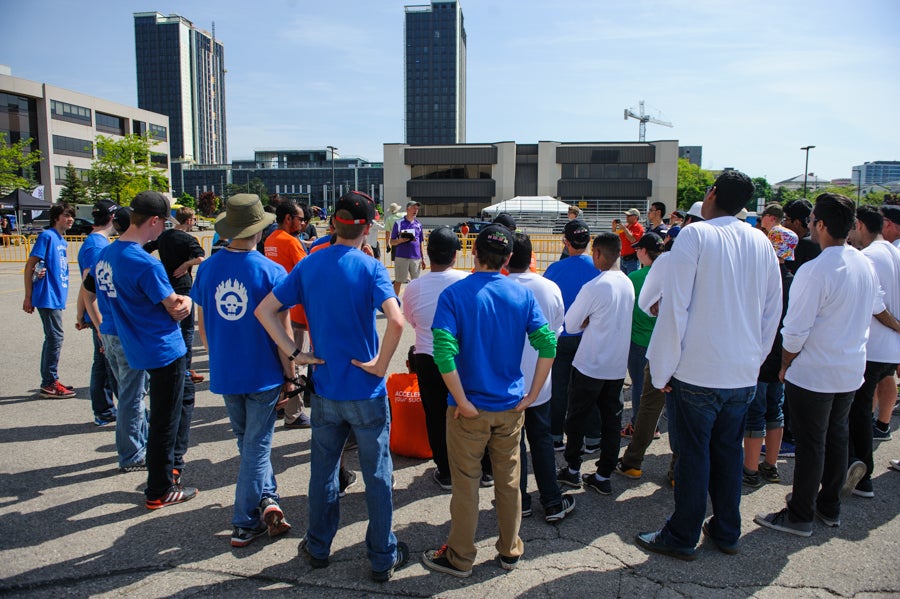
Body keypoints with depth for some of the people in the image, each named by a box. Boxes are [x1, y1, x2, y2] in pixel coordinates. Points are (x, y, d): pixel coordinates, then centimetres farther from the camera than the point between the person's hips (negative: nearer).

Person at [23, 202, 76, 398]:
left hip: (56, 296, 9)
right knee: (55, 337, -6)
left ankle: (49, 382, 22)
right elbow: (30, 266, -12)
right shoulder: (47, 236, -10)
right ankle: (50, 384, 1)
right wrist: (28, 297, -13)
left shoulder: (62, 241, 14)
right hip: (48, 296, -9)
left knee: (52, 338, 13)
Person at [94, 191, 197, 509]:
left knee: (164, 415, 24)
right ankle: (159, 491, 17)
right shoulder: (145, 264, -24)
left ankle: (166, 468, 38)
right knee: (165, 421, 5)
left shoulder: (104, 256, 4)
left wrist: (174, 302, 3)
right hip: (164, 350, -8)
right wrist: (186, 301, 6)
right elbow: (177, 311, -17)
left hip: (137, 348, 8)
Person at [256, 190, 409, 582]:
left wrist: (292, 352, -1)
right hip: (366, 391, -4)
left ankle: (318, 547, 35)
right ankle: (383, 558, 23)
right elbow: (396, 321, -28)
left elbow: (264, 310, -1)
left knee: (323, 471, 19)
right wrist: (380, 365, -16)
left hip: (325, 388, 4)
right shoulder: (370, 268, -13)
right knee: (377, 476, 10)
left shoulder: (308, 265, 1)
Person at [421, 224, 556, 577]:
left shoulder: (454, 294, -13)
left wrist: (462, 402, -16)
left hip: (470, 409, -3)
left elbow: (443, 353, -24)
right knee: (509, 481, 17)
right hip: (511, 406, 3)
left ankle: (460, 558, 27)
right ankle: (510, 551, 34)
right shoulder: (523, 295, -3)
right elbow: (548, 345, -8)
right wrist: (531, 396, -3)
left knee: (466, 484, 11)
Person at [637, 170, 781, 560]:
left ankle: (682, 537, 17)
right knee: (729, 450, 17)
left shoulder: (695, 235, -11)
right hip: (745, 373, 6)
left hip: (699, 369, -5)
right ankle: (727, 532, 30)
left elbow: (674, 306, -15)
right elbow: (773, 311, 12)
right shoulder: (762, 243, 6)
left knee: (693, 454, 5)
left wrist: (662, 368, -9)